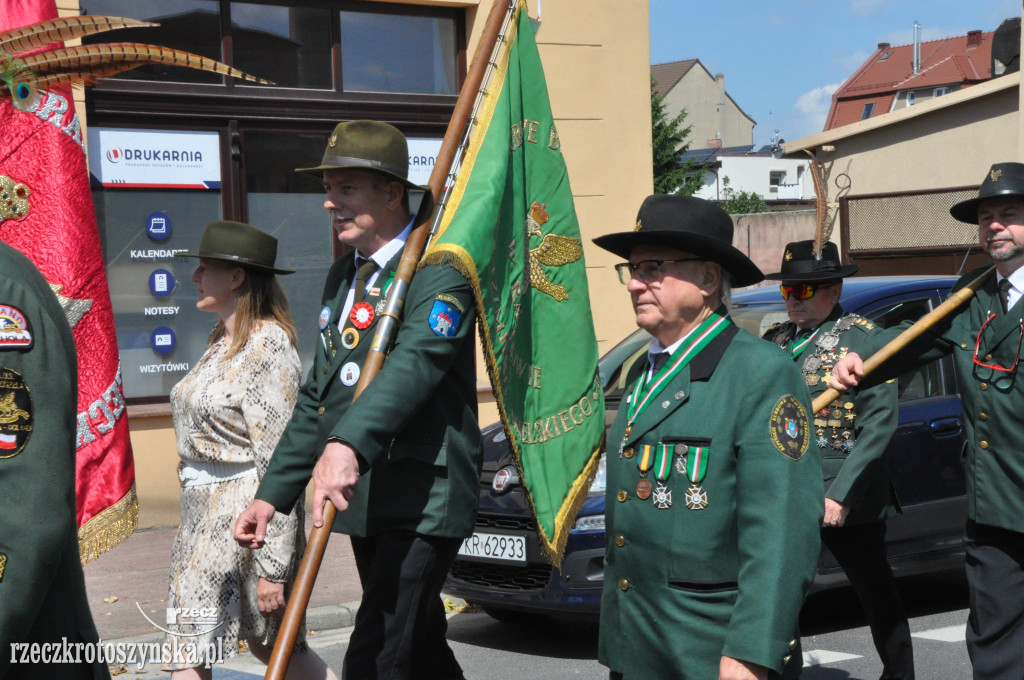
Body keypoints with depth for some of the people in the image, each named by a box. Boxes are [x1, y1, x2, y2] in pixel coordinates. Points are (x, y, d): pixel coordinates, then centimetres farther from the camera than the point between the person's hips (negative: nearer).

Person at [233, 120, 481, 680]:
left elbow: (414, 364, -31)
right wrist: (273, 492, 16)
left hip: (424, 502, -9)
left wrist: (350, 445, -47)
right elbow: (316, 396, 20)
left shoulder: (439, 274, -12)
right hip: (365, 502, 9)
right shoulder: (341, 278, 16)